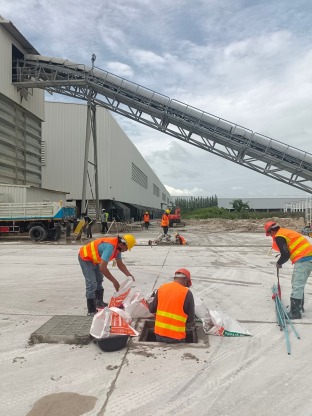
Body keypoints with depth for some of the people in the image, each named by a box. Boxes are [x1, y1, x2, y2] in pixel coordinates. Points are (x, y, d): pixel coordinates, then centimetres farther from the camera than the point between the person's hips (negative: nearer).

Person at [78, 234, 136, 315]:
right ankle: (92, 311, -6)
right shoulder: (110, 246, -35)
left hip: (94, 259, 10)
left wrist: (129, 275, -2)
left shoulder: (117, 246, -6)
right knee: (91, 283, -14)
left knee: (99, 280, 21)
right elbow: (102, 267, -37)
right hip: (85, 258, -10)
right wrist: (114, 281, -30)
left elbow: (120, 264, 7)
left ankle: (99, 302, 37)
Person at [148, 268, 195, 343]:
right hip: (176, 336, -4)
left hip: (159, 333, 4)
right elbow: (190, 319, -7)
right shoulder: (187, 293, -13)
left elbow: (152, 309, 9)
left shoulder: (161, 288, -1)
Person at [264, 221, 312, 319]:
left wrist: (279, 263, 1)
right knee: (298, 284, 21)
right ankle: (299, 306, 32)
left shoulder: (279, 237, -11)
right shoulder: (286, 232, 19)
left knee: (297, 286, -8)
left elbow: (285, 254, -16)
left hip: (303, 259, -10)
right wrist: (281, 258, 21)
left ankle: (295, 313, -6)